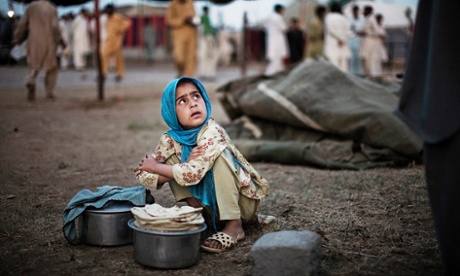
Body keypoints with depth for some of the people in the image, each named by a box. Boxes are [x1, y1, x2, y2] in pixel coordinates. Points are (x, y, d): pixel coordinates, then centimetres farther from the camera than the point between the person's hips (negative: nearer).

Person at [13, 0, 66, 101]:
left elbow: (23, 24, 4)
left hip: (34, 43, 2)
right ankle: (49, 92, 9)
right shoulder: (52, 9, -6)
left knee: (34, 67, 11)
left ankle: (30, 82, -21)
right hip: (49, 43, -2)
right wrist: (61, 41, -2)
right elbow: (55, 27, -15)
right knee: (51, 68, 14)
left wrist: (18, 38, 15)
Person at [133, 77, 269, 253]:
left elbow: (192, 173, -37)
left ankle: (234, 226, -22)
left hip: (241, 203, -4)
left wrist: (154, 166, -19)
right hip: (209, 206, 4)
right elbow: (143, 176, -11)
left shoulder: (212, 132, -25)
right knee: (171, 159, -9)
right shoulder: (170, 140, -9)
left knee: (218, 155, -27)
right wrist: (186, 165, -26)